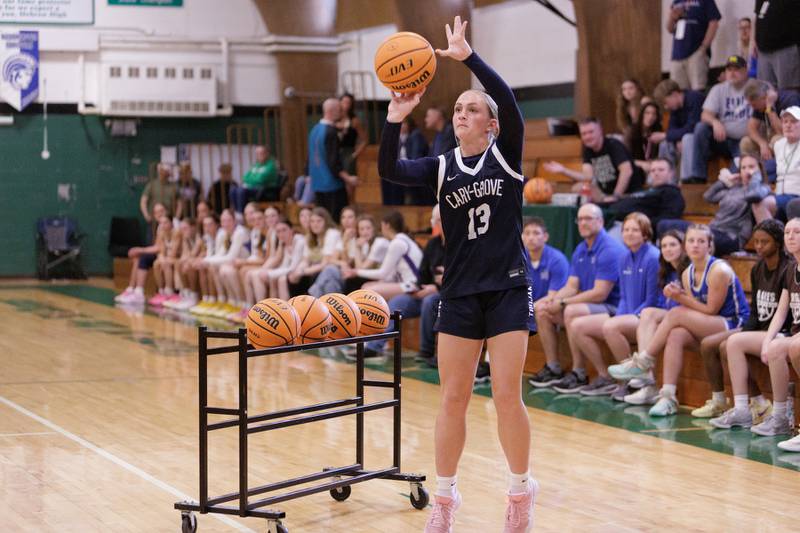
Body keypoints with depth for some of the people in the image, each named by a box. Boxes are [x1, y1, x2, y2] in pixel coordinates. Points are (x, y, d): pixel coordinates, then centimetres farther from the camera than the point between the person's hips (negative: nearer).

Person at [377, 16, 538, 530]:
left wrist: (467, 55, -27)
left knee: (508, 397, -1)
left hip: (507, 289, -3)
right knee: (452, 399, 5)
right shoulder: (442, 167, 4)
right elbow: (389, 171, -11)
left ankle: (522, 491, 17)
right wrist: (395, 120, -22)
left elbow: (509, 102, -21)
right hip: (459, 292, 3)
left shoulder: (507, 153, -2)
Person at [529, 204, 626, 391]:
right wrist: (553, 299, -13)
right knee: (542, 309, 2)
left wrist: (562, 303, -20)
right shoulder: (580, 250, 11)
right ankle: (553, 368, 3)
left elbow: (600, 293, -22)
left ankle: (579, 374, -24)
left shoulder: (610, 250, -17)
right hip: (587, 303, 10)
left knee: (572, 311, -34)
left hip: (612, 308, -9)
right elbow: (571, 286, 9)